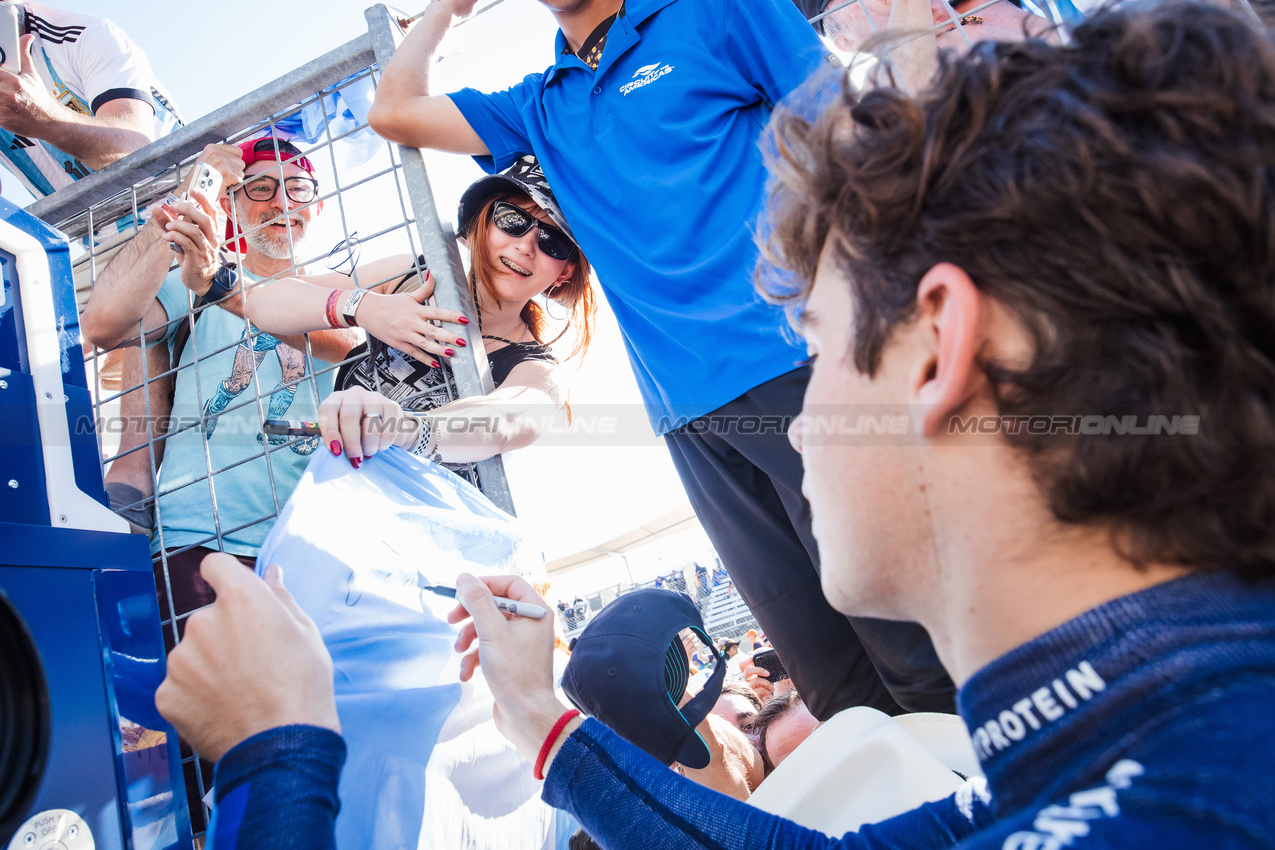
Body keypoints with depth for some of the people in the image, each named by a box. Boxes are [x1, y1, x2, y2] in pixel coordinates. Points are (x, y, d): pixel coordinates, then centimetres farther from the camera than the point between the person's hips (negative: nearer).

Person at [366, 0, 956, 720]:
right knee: (835, 678, 5)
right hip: (692, 414, 5)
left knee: (924, 650, -7)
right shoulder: (541, 107, 23)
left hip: (797, 365, -4)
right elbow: (395, 112, 24)